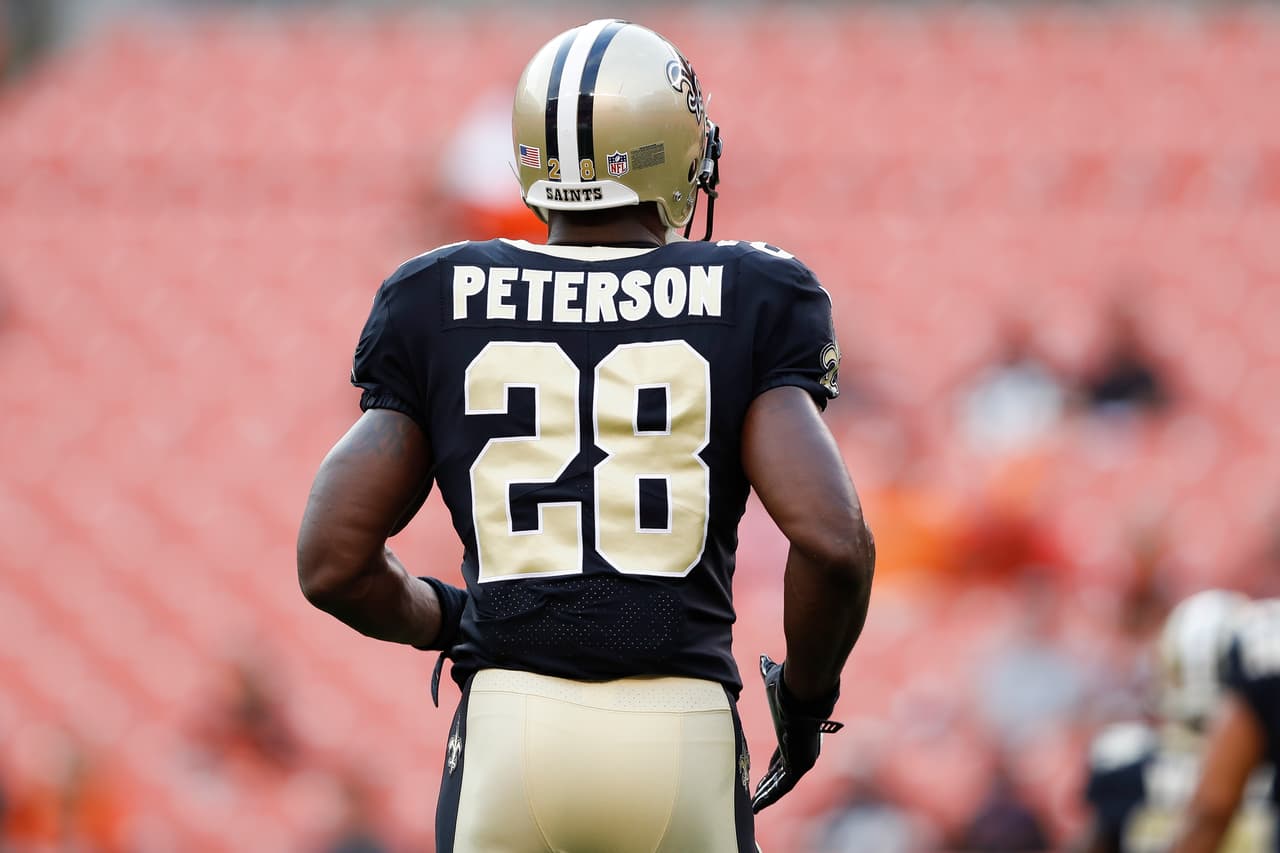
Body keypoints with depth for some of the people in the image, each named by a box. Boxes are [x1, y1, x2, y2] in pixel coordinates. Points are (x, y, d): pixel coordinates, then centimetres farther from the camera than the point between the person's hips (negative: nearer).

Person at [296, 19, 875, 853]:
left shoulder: (441, 308, 8)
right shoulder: (746, 305, 4)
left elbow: (333, 562, 5)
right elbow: (833, 541, -9)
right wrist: (806, 696, 10)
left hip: (510, 731, 1)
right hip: (681, 740, -1)